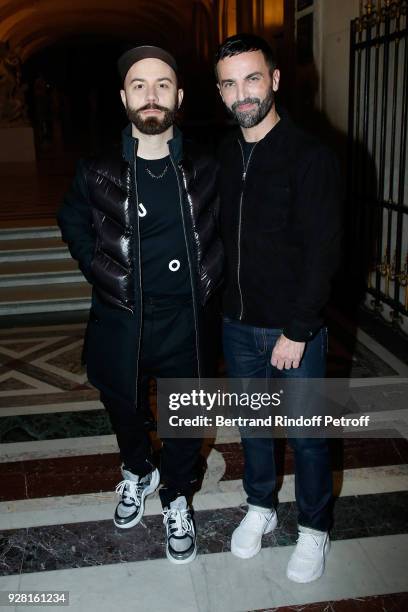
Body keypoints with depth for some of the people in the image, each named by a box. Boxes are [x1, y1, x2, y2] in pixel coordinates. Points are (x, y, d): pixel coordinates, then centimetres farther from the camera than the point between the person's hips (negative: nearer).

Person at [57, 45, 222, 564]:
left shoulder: (205, 169, -6)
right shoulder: (98, 171, -7)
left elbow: (224, 225, 12)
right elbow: (72, 221, 12)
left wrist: (210, 276, 4)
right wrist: (99, 269, 3)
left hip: (186, 320, 0)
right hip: (121, 320, 1)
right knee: (123, 407, 20)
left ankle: (177, 499, 40)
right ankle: (137, 473, 52)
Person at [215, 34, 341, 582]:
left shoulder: (311, 158, -14)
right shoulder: (224, 157, 5)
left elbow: (322, 253, -17)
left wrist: (297, 331, -18)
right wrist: (222, 304, 5)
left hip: (295, 329, -5)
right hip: (238, 325, 5)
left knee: (307, 435, 10)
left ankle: (314, 531, 31)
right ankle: (260, 508, 41)